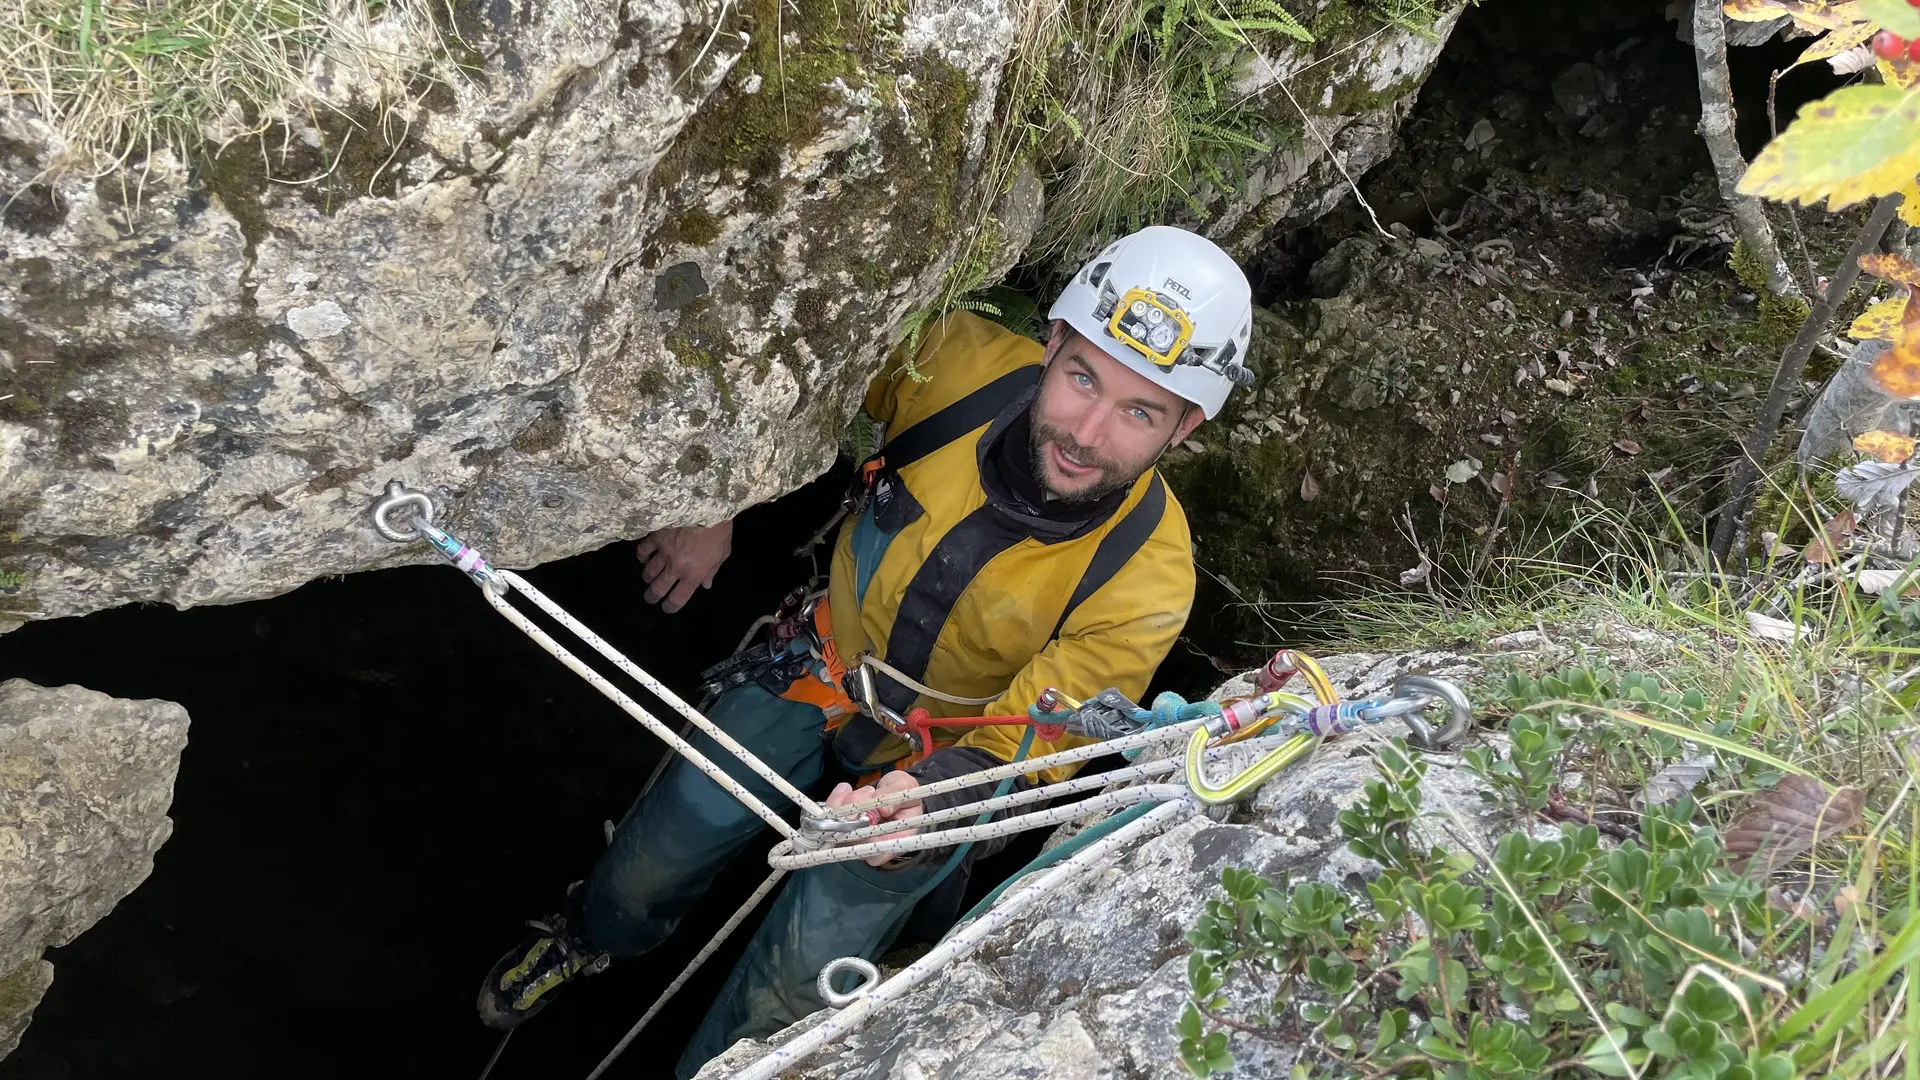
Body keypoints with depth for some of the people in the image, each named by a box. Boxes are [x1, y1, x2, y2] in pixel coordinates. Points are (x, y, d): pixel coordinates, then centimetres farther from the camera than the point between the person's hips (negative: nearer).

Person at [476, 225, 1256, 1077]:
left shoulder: (1147, 575, -32)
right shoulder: (962, 361, -26)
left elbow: (1027, 743, -26)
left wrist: (926, 797, -46)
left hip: (938, 756, -2)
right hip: (824, 665, 3)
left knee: (784, 1003, 1)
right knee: (648, 865, 15)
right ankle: (591, 939, 52)